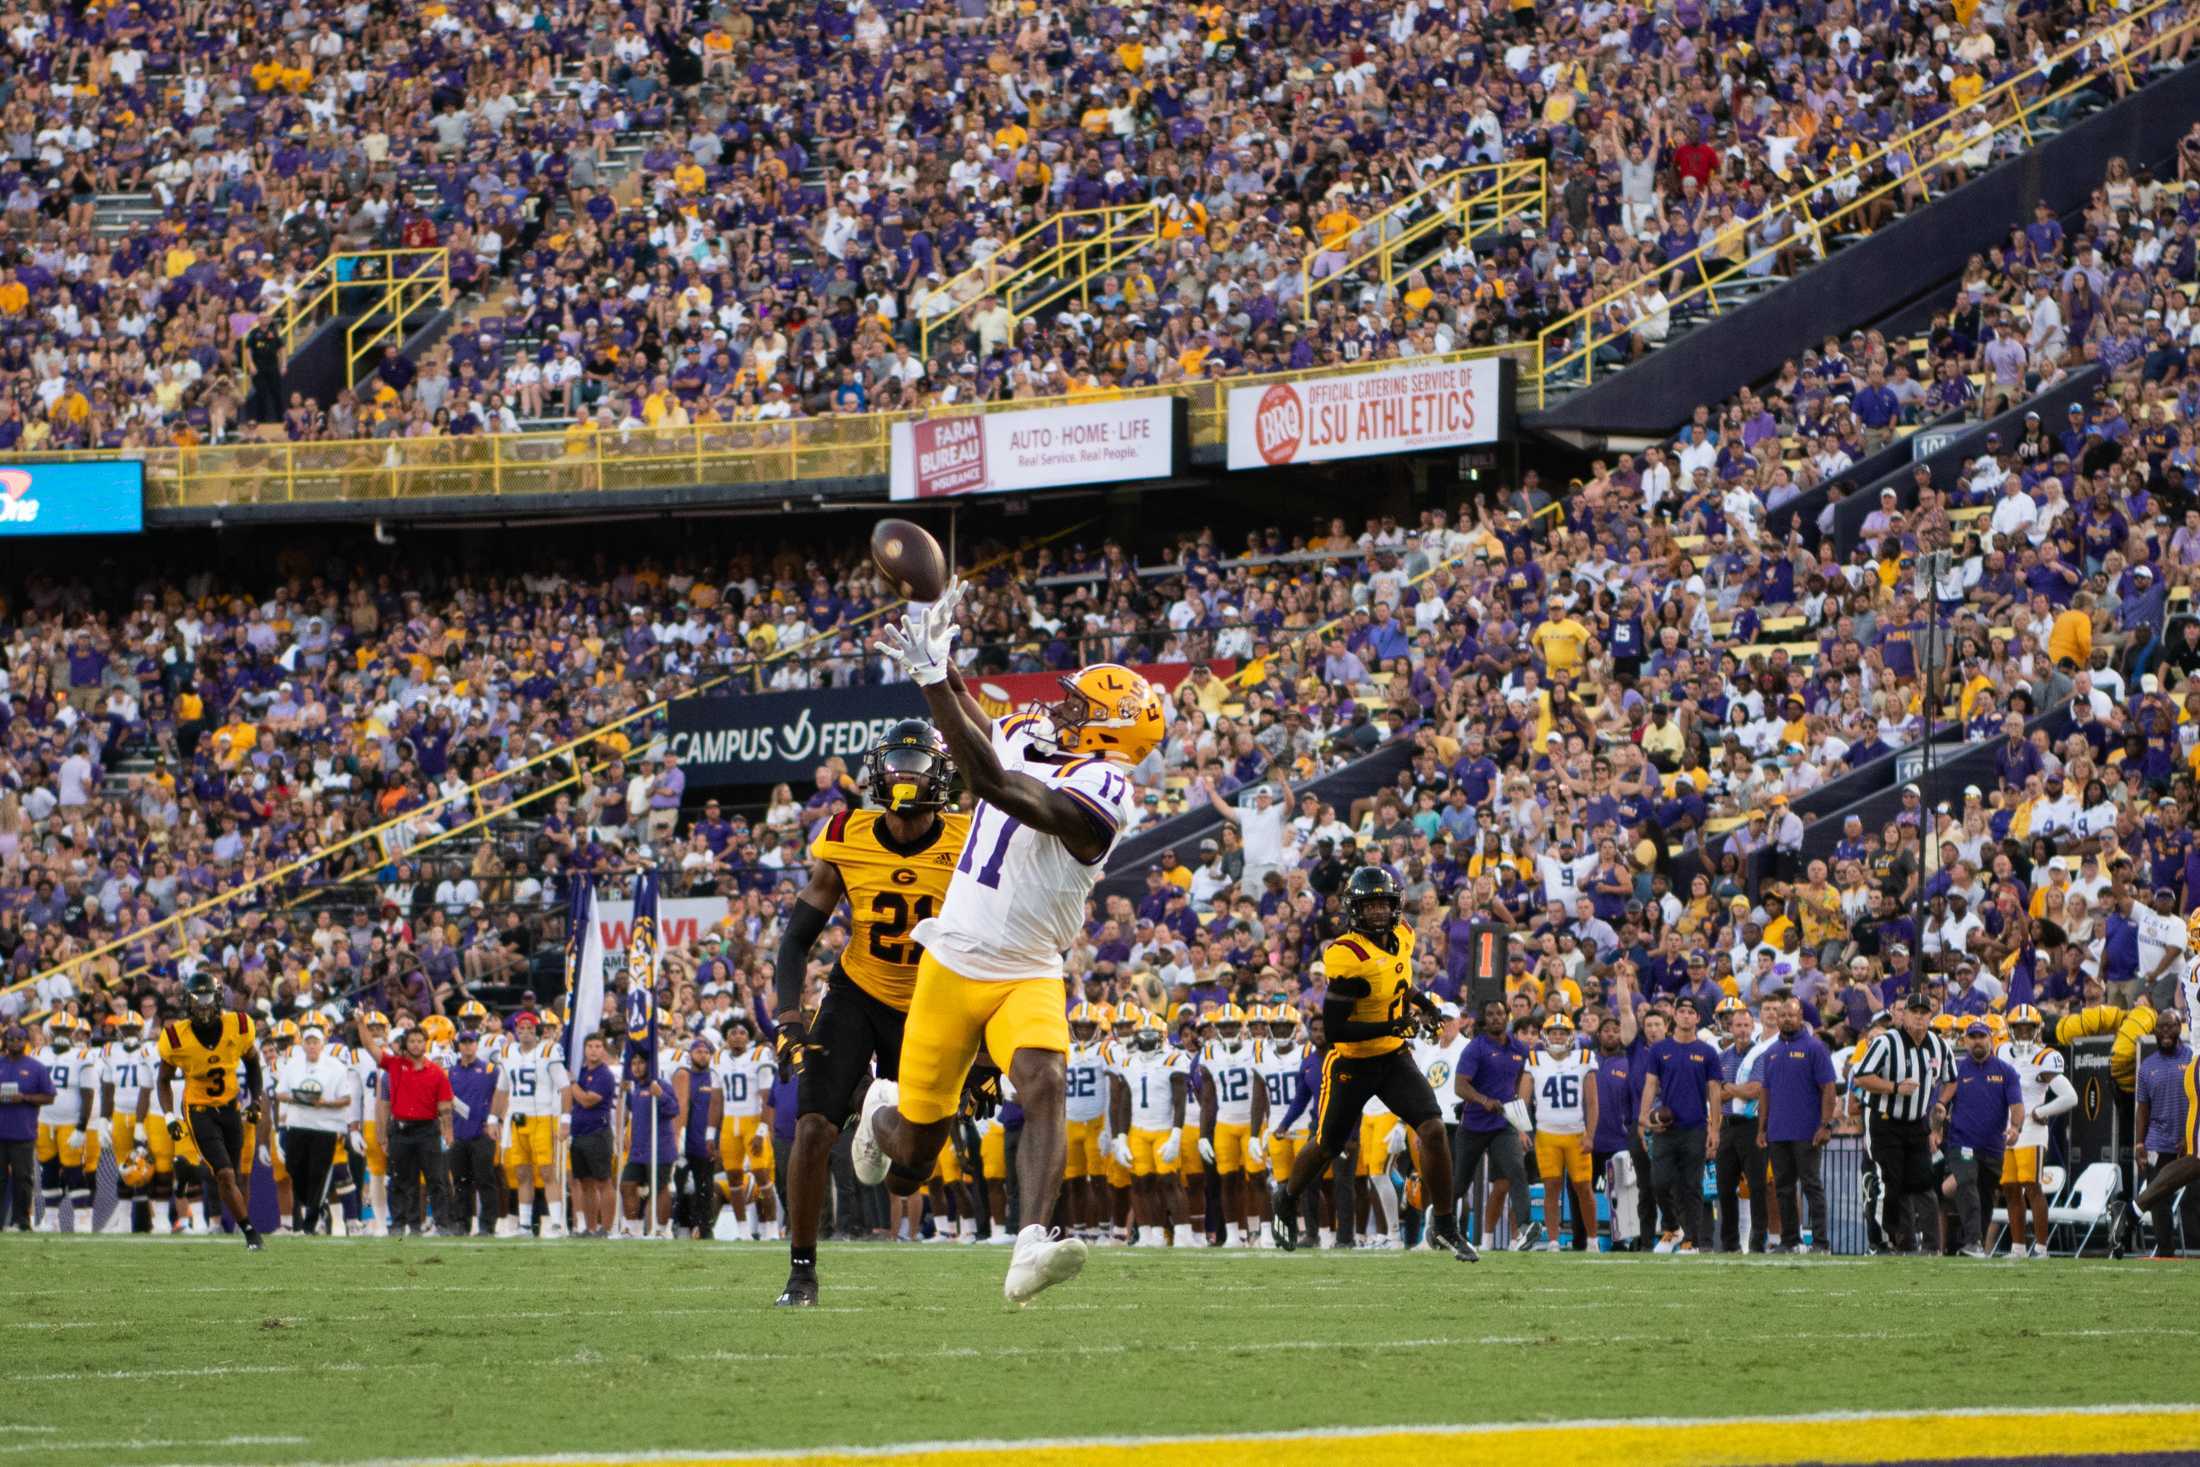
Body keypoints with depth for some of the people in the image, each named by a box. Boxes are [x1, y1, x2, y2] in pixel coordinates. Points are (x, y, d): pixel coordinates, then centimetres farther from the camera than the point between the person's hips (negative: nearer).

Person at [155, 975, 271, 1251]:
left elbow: (252, 1063, 12)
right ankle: (250, 1233, -9)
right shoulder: (177, 1037, -14)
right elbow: (164, 1080, 2)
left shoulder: (238, 1027, -9)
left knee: (232, 1176, 10)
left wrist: (256, 1099, 3)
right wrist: (169, 1117, -9)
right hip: (199, 1111, -3)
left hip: (230, 1107, 3)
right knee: (225, 1175, -15)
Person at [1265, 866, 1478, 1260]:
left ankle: (1444, 1224, -2)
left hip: (1394, 1058, 5)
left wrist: (1417, 998, 5)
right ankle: (1287, 1199, 43)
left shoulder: (1401, 937, -2)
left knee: (1432, 1130, -13)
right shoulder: (1348, 957, -25)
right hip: (1351, 1064, -5)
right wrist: (1390, 1027, -32)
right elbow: (1332, 1029, -27)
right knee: (1326, 1147, 12)